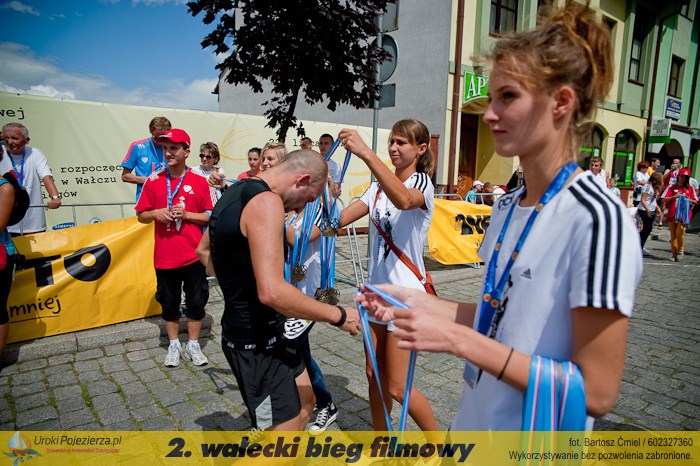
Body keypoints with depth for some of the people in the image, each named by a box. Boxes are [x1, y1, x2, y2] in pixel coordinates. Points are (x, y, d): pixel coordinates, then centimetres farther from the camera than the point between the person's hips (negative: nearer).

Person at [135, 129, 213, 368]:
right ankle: (174, 346, 29)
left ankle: (193, 345, 24)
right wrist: (156, 213, -12)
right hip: (165, 256, 1)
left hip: (193, 255, -1)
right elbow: (142, 216, 9)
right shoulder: (154, 181, 3)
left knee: (196, 302, 7)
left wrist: (186, 214, -14)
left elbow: (210, 216, 1)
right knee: (169, 303, 12)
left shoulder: (199, 182, -1)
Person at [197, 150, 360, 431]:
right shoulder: (267, 201, -23)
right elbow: (272, 292, -33)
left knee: (304, 402, 24)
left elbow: (203, 250, 24)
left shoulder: (236, 193, 8)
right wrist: (338, 316, -23)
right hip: (257, 345, -10)